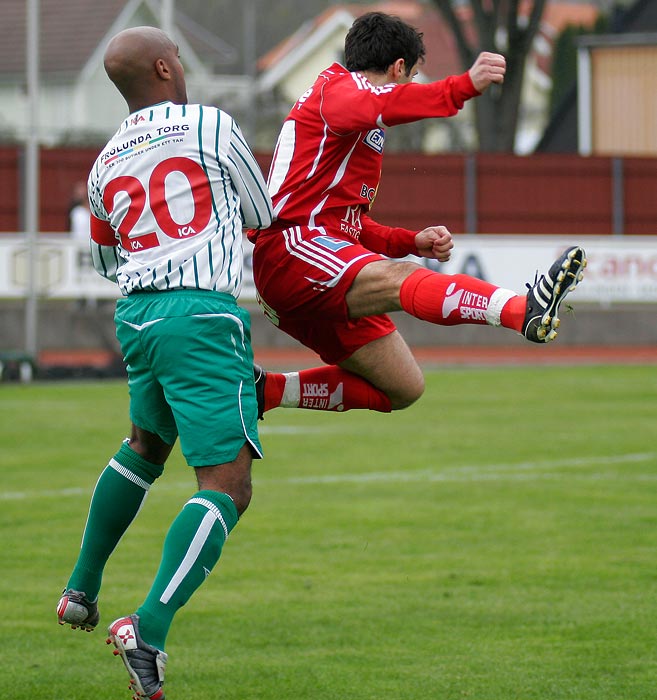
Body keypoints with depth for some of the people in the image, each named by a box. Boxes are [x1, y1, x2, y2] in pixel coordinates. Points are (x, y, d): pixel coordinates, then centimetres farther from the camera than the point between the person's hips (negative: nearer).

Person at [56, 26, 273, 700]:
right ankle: (148, 627, -27)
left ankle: (81, 591, 40)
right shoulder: (210, 126, -1)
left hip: (137, 316, 7)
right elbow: (263, 215, 12)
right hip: (202, 315, -7)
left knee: (145, 446, 33)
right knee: (226, 486, -9)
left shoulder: (105, 166, 15)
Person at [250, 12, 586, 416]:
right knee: (400, 278, -36)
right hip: (291, 248, -10)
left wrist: (410, 241, 15)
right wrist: (464, 87, -38)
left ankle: (267, 390, 12)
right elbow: (373, 106, -25)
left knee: (403, 388, 6)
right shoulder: (336, 87, 1)